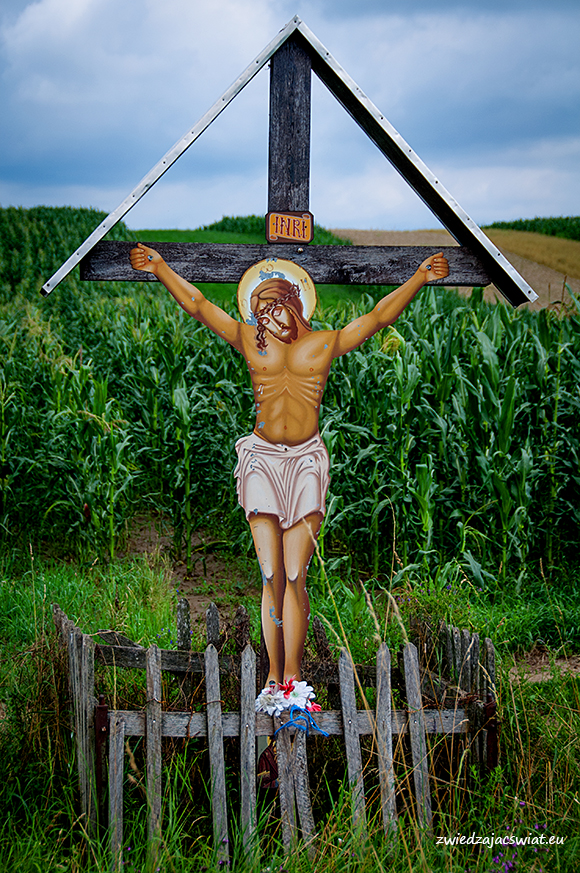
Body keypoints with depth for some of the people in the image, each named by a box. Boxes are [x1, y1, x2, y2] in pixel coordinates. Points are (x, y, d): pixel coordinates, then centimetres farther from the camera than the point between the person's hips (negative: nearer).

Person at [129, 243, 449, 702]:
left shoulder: (325, 344, 9)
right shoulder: (248, 341, 11)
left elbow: (380, 315, 9)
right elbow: (197, 305, 15)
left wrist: (420, 278, 5)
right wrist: (160, 267, 15)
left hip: (306, 460, -1)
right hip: (261, 457, 1)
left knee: (294, 577, -6)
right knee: (271, 576, -4)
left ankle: (292, 675, -1)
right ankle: (275, 676, 4)